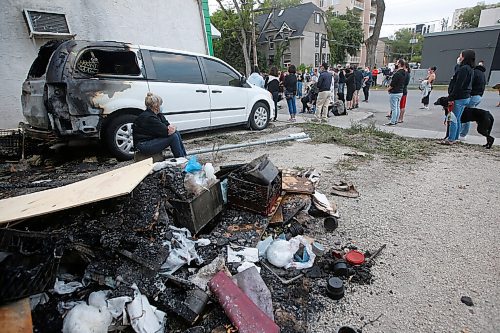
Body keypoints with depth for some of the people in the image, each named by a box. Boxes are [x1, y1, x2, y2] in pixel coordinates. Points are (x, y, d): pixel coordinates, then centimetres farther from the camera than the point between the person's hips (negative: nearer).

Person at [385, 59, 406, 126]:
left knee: (394, 108, -4)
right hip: (400, 92, 9)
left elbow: (392, 84, -19)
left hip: (394, 93, -9)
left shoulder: (397, 74, -21)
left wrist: (388, 89, -2)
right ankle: (396, 121, 22)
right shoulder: (404, 73, 8)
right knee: (397, 107, 14)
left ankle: (392, 122, 1)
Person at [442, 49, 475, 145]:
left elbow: (458, 86, -21)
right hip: (465, 97, 10)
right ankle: (455, 138, 21)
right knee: (457, 119, 15)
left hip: (459, 98, -10)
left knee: (453, 119, -5)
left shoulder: (464, 69, -15)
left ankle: (451, 139, 0)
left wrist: (451, 98, -19)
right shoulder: (469, 69, 16)